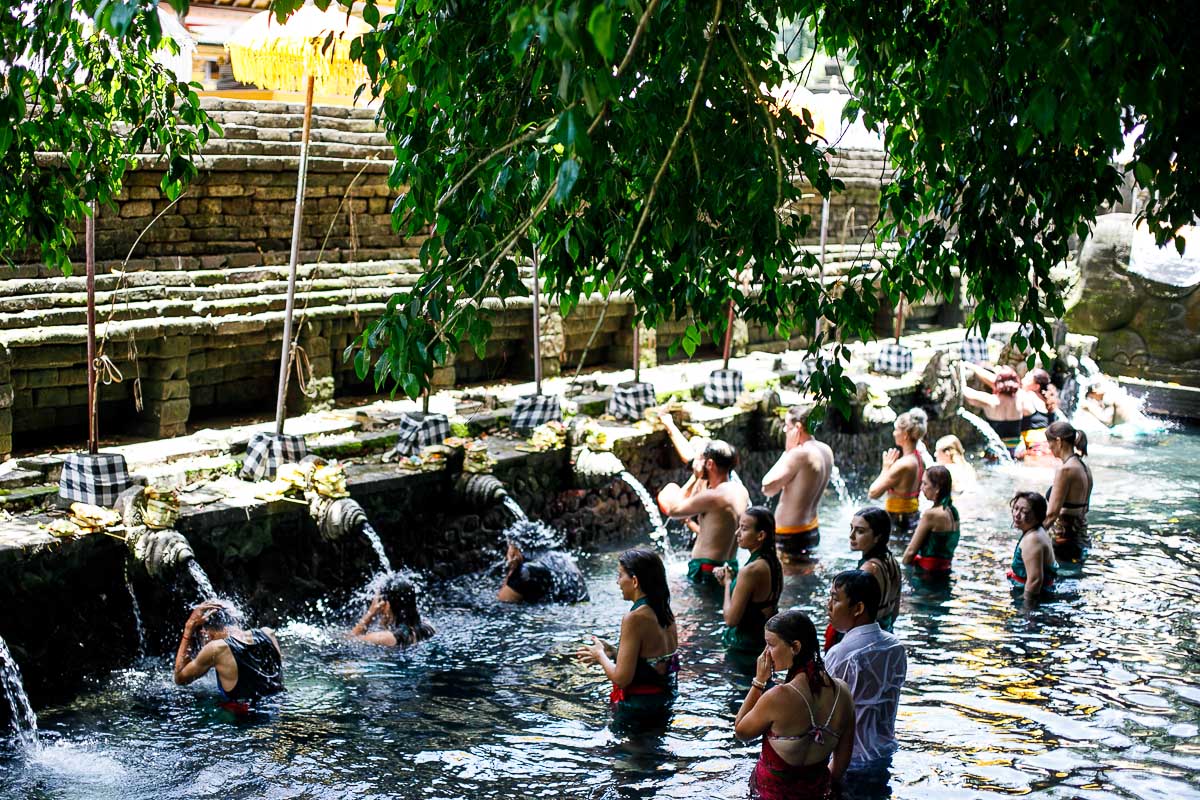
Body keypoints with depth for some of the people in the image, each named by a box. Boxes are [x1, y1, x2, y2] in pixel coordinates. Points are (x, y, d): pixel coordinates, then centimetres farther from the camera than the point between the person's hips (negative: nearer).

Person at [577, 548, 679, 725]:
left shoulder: (634, 618, -20)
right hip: (663, 703, 8)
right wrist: (612, 652, 12)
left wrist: (600, 655, -2)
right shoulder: (665, 613, 4)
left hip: (636, 710, -8)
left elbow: (621, 678, -20)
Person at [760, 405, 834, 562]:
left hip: (791, 535, -10)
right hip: (812, 530, 10)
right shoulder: (826, 451, 5)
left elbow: (768, 487, -18)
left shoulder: (800, 454, -23)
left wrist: (787, 451, -14)